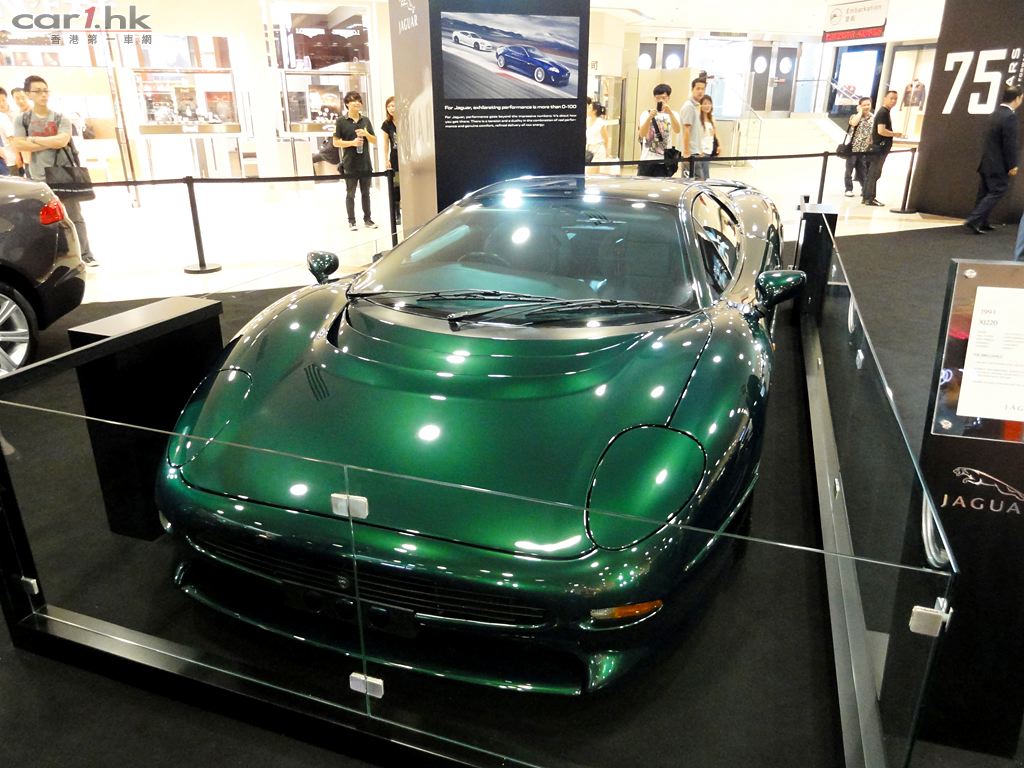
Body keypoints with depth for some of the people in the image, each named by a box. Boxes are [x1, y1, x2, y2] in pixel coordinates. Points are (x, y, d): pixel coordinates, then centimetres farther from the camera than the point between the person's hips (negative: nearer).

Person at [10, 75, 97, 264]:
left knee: (75, 217, 1)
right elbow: (18, 145, -8)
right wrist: (51, 143, -11)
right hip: (39, 178, 0)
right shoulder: (23, 119, 5)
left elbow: (62, 141, -13)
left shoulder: (61, 119, 4)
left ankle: (86, 255, 3)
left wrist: (34, 139, -7)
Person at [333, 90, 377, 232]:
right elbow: (336, 142, -4)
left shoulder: (365, 120, 8)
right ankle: (351, 221, 10)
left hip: (365, 163, 3)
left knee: (365, 193, 10)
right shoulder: (341, 121, -2)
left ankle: (367, 219, 18)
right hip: (350, 164, -3)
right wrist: (352, 142, -17)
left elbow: (375, 141, 10)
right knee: (350, 193, 4)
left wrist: (366, 134, -10)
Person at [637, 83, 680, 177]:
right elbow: (642, 134, -11)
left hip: (664, 161, 0)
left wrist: (670, 113, -26)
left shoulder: (672, 114, 7)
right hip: (647, 160, 0)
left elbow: (677, 130, -13)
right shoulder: (647, 114, 5)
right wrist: (650, 117, -25)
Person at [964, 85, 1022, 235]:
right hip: (999, 164, -9)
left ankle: (981, 222, 21)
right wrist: (1012, 165, -14)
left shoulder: (998, 111, 8)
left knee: (986, 193, 14)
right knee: (997, 192, -4)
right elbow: (1010, 144, -20)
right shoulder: (1010, 116, -20)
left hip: (988, 161, 9)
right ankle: (973, 221, -11)